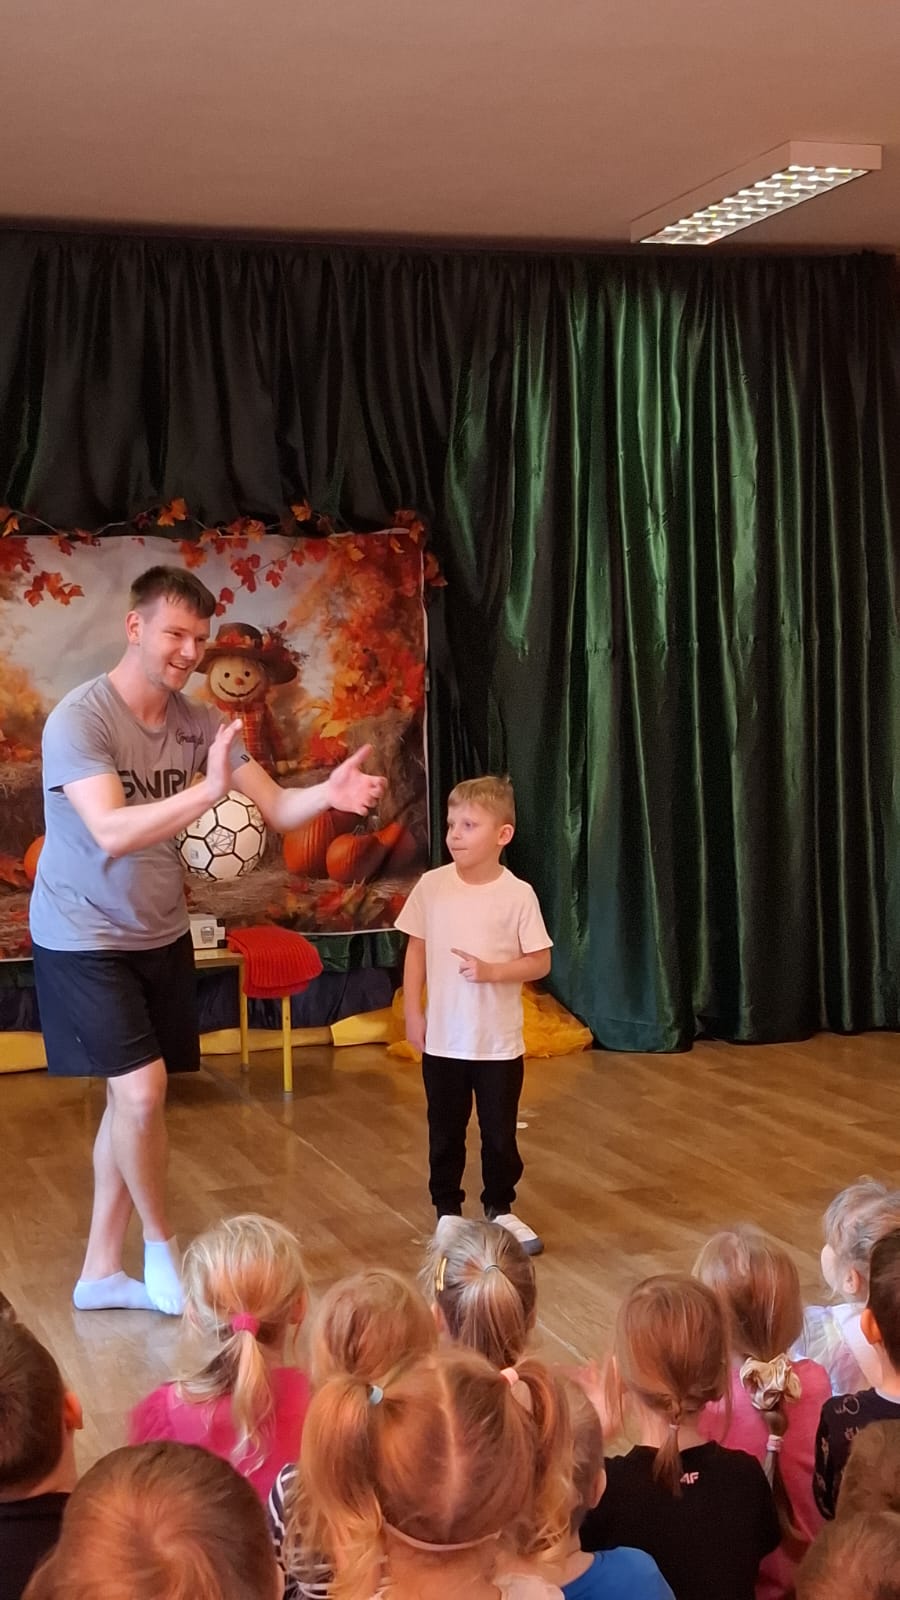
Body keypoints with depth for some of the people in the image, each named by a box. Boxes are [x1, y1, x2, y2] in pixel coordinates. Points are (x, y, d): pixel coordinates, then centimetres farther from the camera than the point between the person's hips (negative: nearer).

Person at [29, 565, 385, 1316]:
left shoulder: (202, 722, -3)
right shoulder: (79, 719, -21)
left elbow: (276, 809, -8)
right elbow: (111, 832, -34)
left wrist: (328, 794, -31)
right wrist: (208, 791, -47)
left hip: (161, 936, 6)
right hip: (84, 939, -6)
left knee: (132, 1096, 11)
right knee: (143, 1090, -15)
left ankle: (101, 1272, 22)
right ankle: (162, 1246, 10)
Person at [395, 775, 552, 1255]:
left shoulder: (518, 895, -10)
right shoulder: (431, 886, -4)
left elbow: (540, 962, -6)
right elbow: (416, 950, 3)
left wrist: (492, 971, -21)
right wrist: (412, 1013, 1)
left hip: (499, 1042, -1)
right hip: (443, 1038, 2)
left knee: (500, 1133, 10)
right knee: (445, 1133, 13)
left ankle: (500, 1208, 28)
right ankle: (447, 1210, 27)